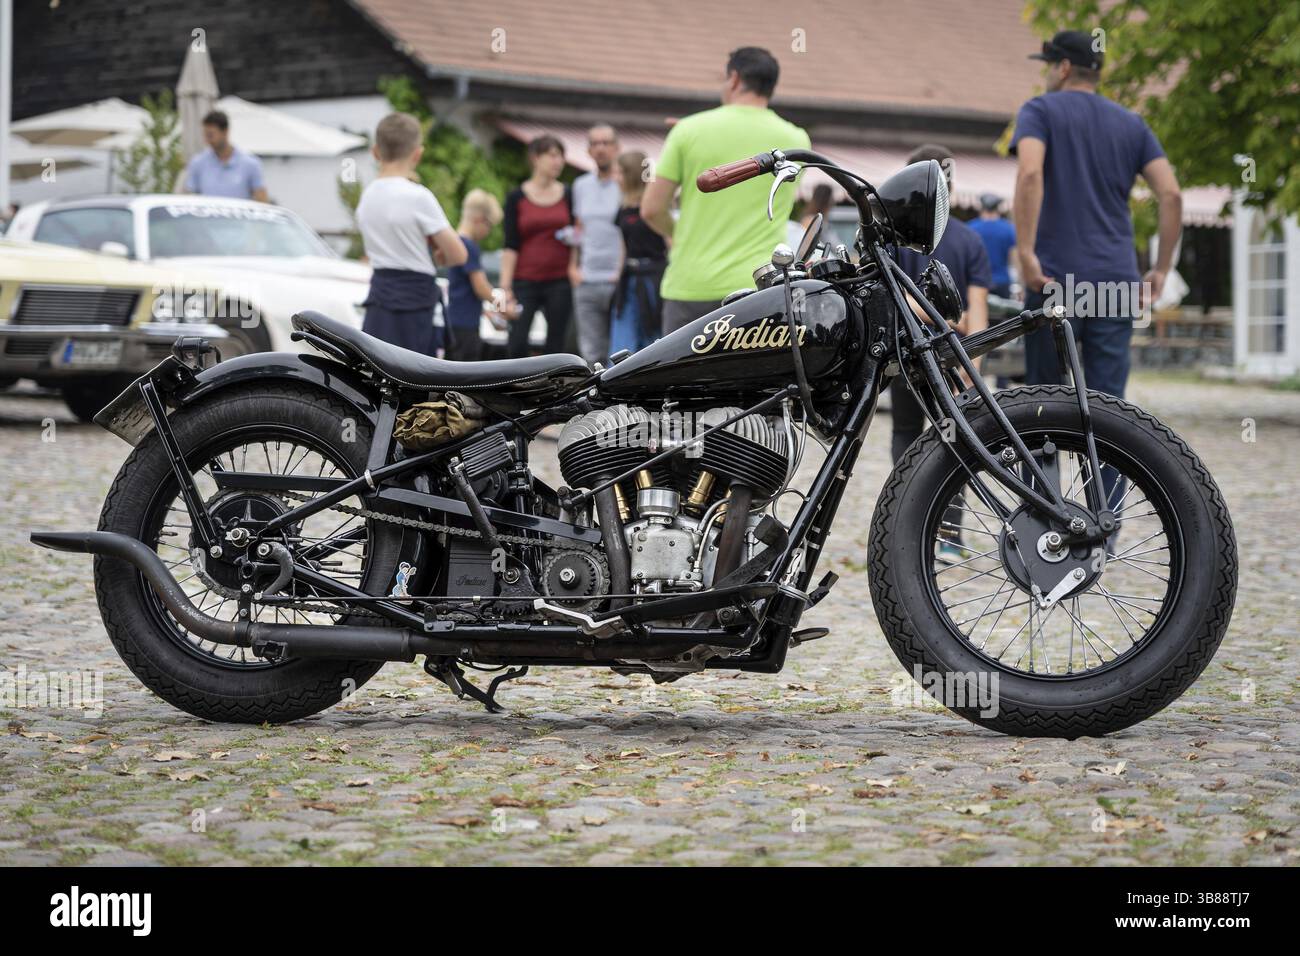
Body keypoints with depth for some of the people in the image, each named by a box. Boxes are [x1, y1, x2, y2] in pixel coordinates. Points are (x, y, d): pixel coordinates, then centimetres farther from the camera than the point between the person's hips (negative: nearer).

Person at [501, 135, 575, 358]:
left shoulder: (568, 196, 8)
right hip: (525, 281, -2)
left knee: (555, 346, 1)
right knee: (517, 344, -13)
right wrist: (506, 290, -8)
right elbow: (510, 247, -1)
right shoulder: (517, 198, 2)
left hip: (560, 282, 2)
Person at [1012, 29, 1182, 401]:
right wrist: (1161, 269, 8)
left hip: (1056, 277, -3)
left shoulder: (1040, 111, 2)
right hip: (1116, 279, 3)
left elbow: (1029, 174, -17)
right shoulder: (1132, 125, 15)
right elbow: (1171, 194, 4)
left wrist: (1025, 254, -20)